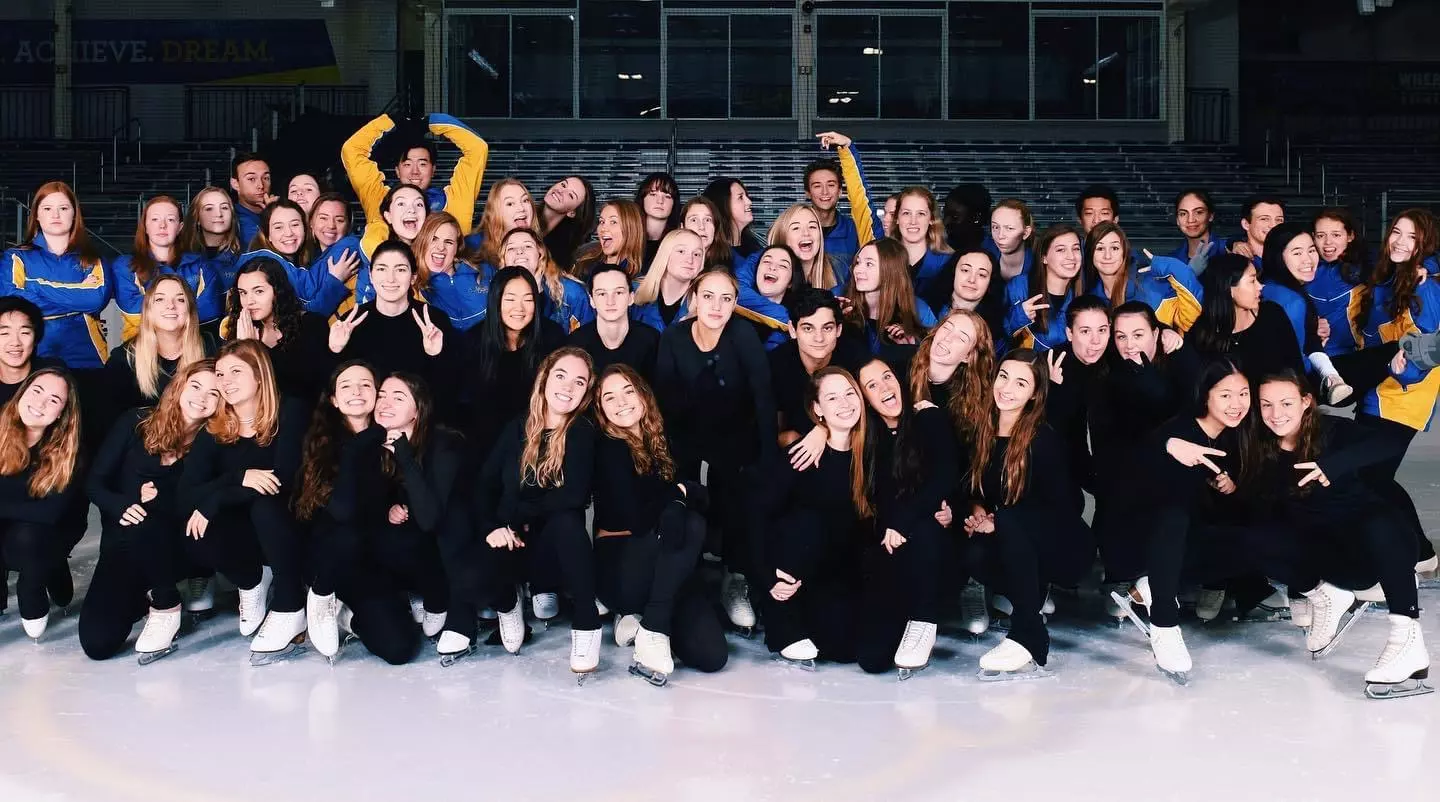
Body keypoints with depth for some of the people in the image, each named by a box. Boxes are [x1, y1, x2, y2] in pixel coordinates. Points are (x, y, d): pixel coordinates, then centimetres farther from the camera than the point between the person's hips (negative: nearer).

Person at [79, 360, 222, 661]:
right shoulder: (136, 422, -2)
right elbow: (94, 482, -2)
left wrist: (158, 497, -22)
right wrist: (122, 506, -21)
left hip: (173, 546, -1)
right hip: (122, 543, 2)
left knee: (146, 525, -37)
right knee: (97, 643, -15)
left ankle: (166, 607, -13)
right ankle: (141, 594, 18)